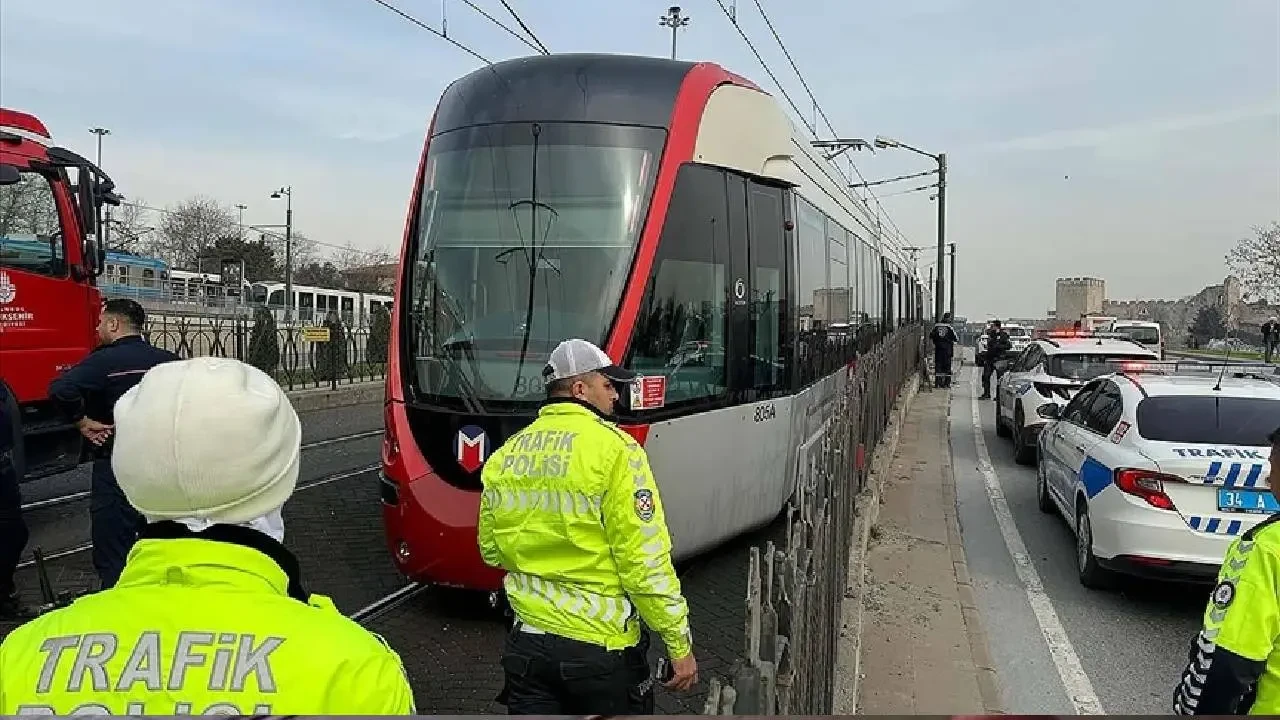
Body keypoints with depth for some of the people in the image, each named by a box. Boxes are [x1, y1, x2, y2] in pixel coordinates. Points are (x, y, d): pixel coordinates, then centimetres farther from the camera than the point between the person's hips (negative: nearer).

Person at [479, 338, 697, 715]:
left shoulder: (505, 456, 2)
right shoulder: (614, 449, -15)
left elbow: (491, 551, 13)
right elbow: (646, 560, -17)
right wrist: (680, 645, -9)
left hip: (527, 643, 5)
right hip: (601, 647, -4)